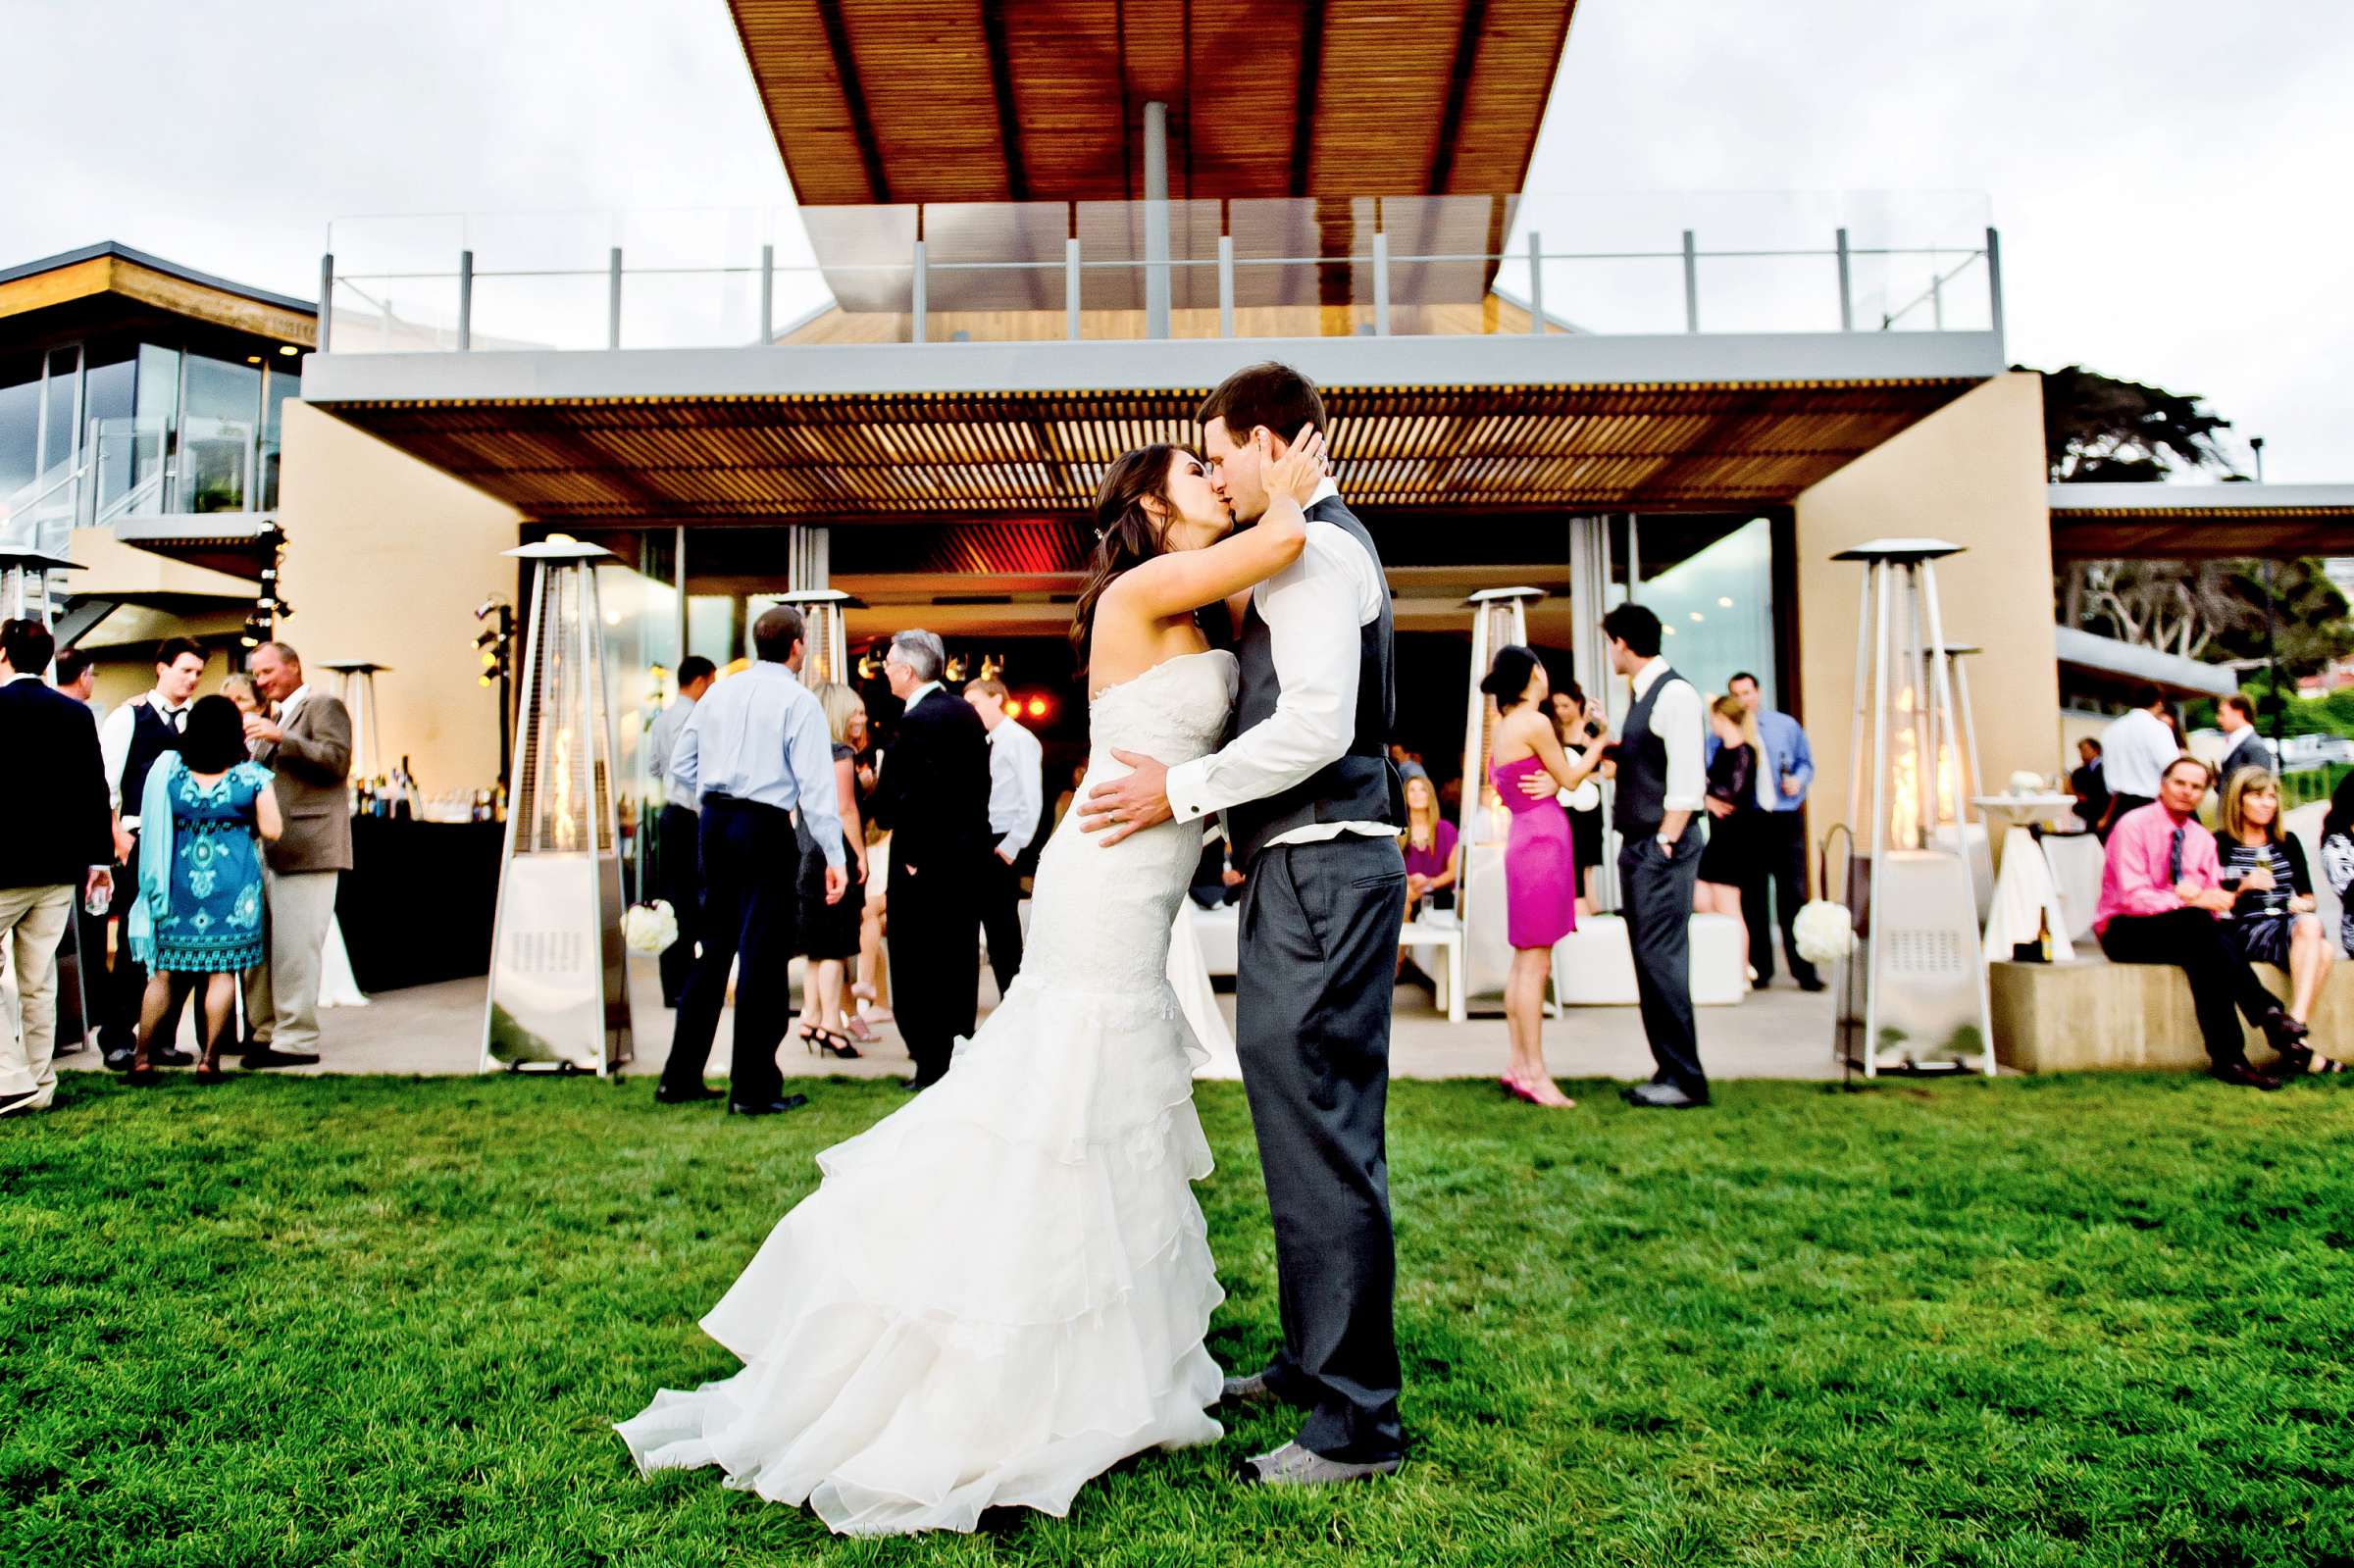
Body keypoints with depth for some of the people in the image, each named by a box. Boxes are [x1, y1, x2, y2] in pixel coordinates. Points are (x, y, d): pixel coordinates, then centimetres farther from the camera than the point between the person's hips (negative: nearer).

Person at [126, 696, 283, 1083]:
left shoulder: (168, 769, -1)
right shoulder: (252, 775, -7)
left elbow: (153, 825, 6)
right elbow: (271, 831, -7)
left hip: (179, 880, 2)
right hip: (233, 884, -2)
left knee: (165, 972, 11)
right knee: (222, 971, 3)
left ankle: (142, 1058, 15)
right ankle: (209, 1060, 3)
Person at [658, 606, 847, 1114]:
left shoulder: (718, 692, 10)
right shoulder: (798, 701, -7)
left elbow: (681, 767, 13)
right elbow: (816, 785, -13)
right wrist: (835, 856, -12)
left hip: (713, 823, 6)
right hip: (765, 829, -6)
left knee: (713, 951, 15)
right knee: (763, 958, 0)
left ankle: (680, 1077, 21)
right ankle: (753, 1088, 5)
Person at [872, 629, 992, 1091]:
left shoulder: (919, 720, -18)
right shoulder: (965, 712, 9)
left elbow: (914, 796, -23)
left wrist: (911, 858, -15)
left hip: (927, 864, -9)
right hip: (970, 855, 9)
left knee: (919, 967, 1)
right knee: (959, 961, 16)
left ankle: (933, 1067, 6)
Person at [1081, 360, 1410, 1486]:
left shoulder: (1312, 548, -11)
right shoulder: (1326, 545, 22)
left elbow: (1316, 725, -23)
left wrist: (1180, 790, -15)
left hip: (1319, 872, -11)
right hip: (1315, 867, 11)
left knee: (1318, 1135, -5)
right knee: (1312, 1128, 17)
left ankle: (1355, 1422, 7)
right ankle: (1313, 1363, 32)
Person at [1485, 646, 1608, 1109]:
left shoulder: (1503, 725, 14)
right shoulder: (1535, 722, -12)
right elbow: (1569, 780, -2)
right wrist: (1600, 741, 11)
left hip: (1526, 841, 9)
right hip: (1542, 843, -9)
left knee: (1525, 962, 11)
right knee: (1534, 964, -6)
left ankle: (1518, 1064, 15)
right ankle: (1534, 1074, -3)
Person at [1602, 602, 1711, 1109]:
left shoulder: (1674, 694, -13)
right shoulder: (1643, 696, 15)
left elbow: (1686, 780, -19)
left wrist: (1665, 844, -19)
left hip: (1663, 848, -10)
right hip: (1638, 846, 10)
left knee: (1662, 960, -7)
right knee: (1649, 962, 12)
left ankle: (1686, 1080, 1)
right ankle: (1669, 1071, 20)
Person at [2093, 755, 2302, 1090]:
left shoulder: (2203, 839, 12)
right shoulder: (2133, 826, -9)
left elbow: (2218, 900, 6)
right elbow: (2133, 897, -18)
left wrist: (2196, 891, -18)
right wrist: (2192, 901, -31)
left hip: (2188, 933, 5)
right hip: (2125, 932, -5)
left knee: (2203, 955, -34)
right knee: (2197, 922, -36)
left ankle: (2228, 1059, -38)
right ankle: (2267, 1015, -37)